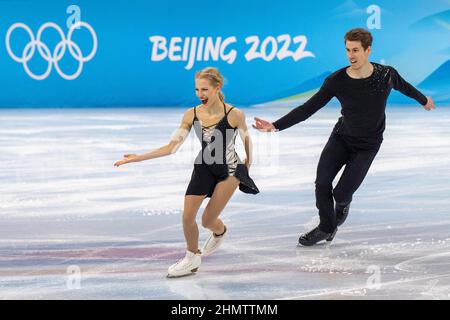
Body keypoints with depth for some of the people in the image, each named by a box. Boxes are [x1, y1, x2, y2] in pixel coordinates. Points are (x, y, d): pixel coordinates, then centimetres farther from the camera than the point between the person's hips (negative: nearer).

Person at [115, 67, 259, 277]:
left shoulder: (234, 115, -23)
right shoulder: (191, 115, -14)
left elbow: (246, 138, -3)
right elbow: (172, 147, -12)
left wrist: (248, 161, 14)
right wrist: (138, 158, -18)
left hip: (229, 171, -3)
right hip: (203, 168, 3)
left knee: (208, 221, -2)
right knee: (187, 217, -4)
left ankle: (220, 232, 37)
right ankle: (192, 259, 21)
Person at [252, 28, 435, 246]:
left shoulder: (386, 75, -16)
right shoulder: (337, 81, -17)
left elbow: (404, 87, 8)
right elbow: (308, 108, -14)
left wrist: (424, 100, 28)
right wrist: (276, 126, -23)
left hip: (367, 146, -1)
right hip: (341, 138, 2)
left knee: (341, 193, -11)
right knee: (322, 184, -9)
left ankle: (343, 204, 28)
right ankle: (326, 228, 18)